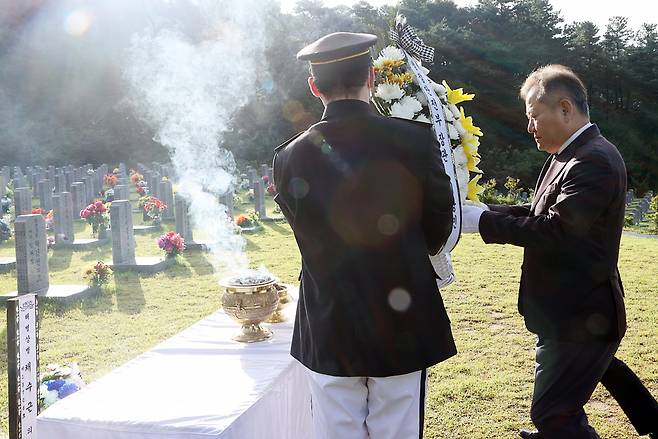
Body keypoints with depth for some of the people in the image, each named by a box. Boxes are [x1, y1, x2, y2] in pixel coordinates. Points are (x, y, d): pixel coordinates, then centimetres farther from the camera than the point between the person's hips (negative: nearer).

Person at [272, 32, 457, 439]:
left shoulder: (290, 158, -7)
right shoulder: (415, 140, -12)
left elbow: (313, 239, 5)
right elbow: (439, 229, 0)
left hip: (330, 334, 1)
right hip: (404, 329, -1)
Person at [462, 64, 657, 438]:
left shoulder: (595, 161, -23)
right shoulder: (572, 155, 8)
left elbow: (554, 229, -28)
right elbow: (544, 213, 7)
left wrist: (482, 221, -22)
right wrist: (486, 210, -5)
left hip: (579, 317, -11)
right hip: (580, 308, 11)